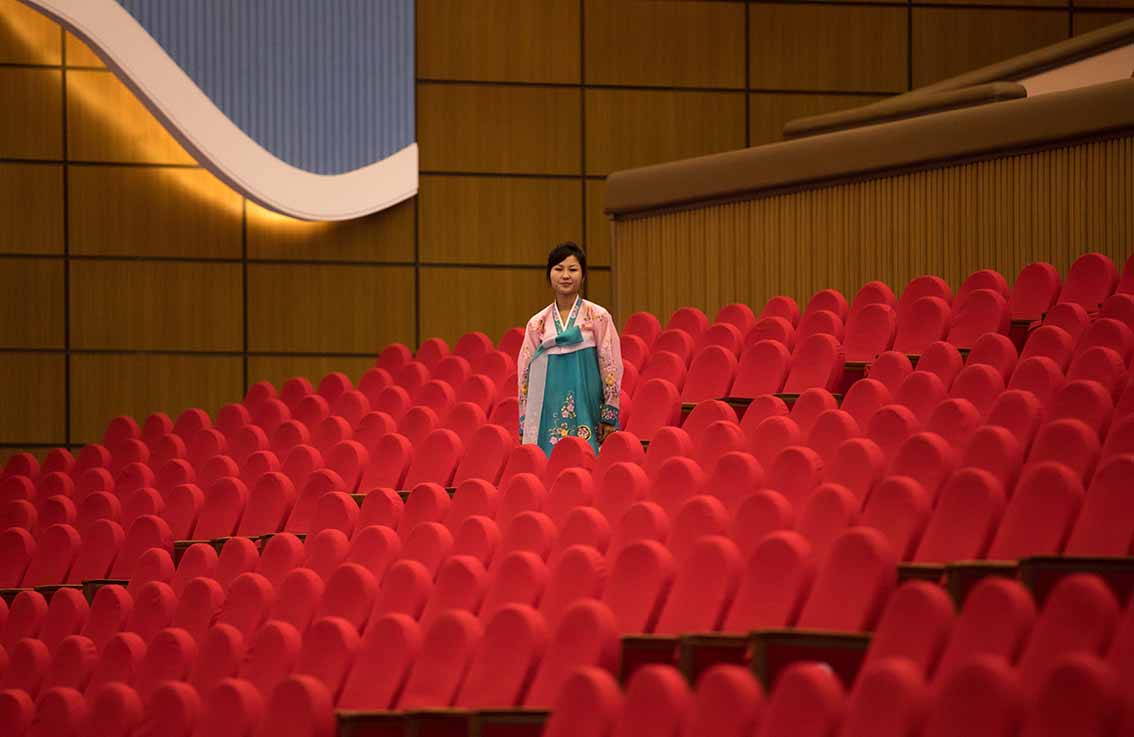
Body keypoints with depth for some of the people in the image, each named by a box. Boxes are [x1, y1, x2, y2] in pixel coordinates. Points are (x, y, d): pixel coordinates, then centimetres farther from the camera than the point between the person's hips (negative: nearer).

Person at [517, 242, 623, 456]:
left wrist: (610, 418, -4)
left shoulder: (598, 318, 1)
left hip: (585, 412, -2)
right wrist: (523, 427, 8)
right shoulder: (537, 324, 9)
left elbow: (610, 367, 1)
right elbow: (525, 374, 11)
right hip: (548, 416, 2)